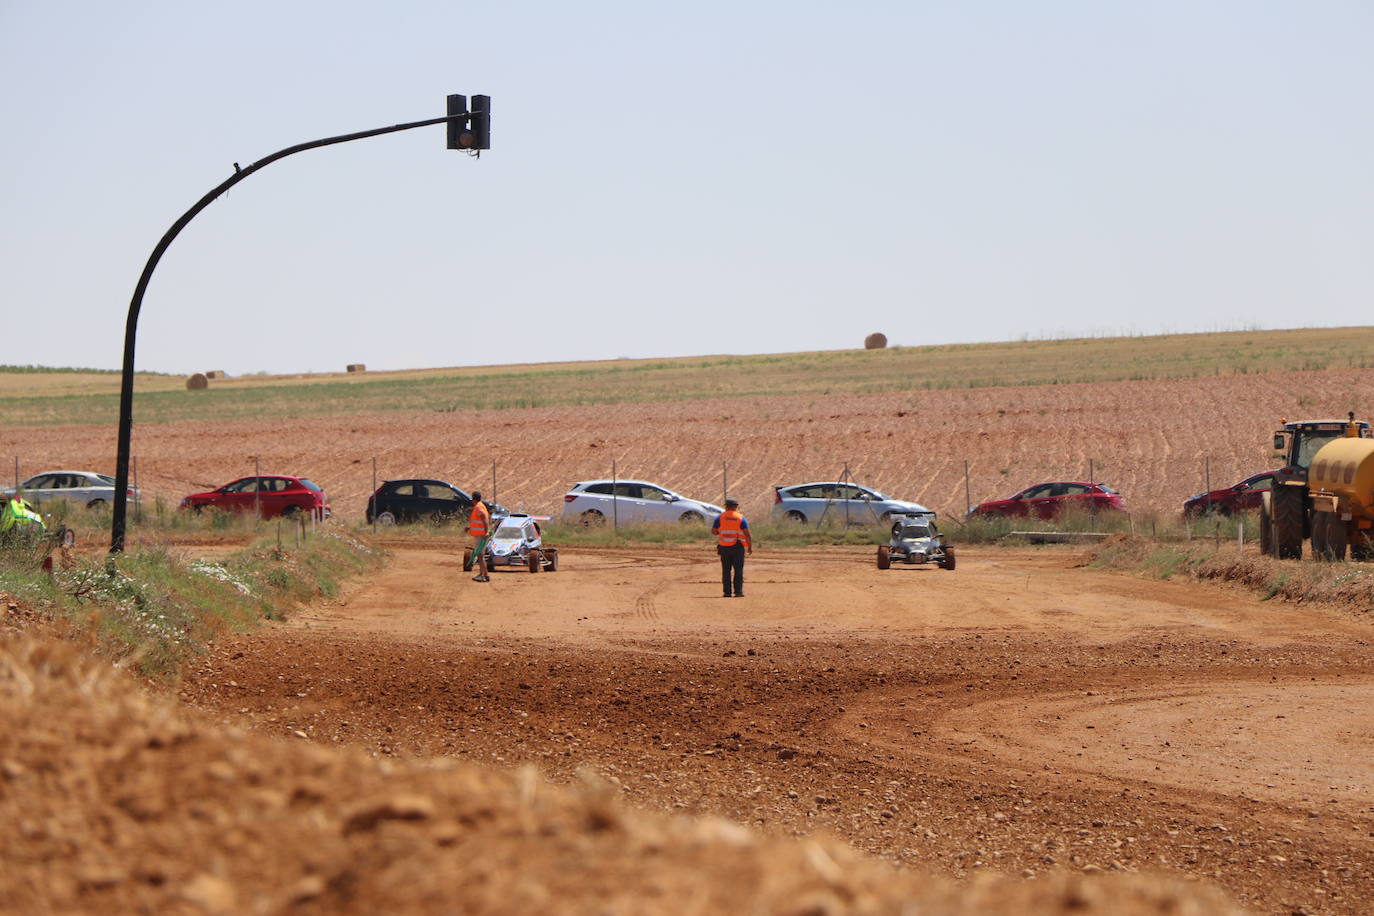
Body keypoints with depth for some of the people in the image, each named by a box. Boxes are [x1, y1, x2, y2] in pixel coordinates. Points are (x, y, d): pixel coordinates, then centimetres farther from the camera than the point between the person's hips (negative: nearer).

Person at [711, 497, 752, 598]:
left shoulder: (720, 517, 1)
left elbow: (713, 531, -1)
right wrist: (750, 547, -2)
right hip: (738, 547, -2)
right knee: (738, 570, 2)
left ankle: (727, 592, 4)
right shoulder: (741, 518, -2)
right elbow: (747, 534, -8)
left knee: (726, 570, 8)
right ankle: (738, 591, -5)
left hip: (724, 547, 2)